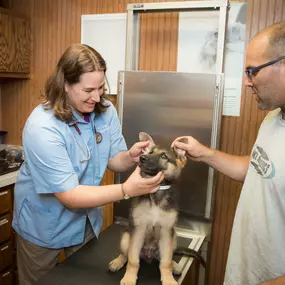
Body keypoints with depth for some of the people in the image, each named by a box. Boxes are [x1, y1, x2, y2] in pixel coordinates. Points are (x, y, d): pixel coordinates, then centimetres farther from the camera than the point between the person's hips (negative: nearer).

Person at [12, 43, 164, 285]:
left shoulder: (106, 111, -13)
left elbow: (112, 160, -8)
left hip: (87, 218, 5)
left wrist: (130, 157, -32)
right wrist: (127, 190, -43)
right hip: (44, 225, -4)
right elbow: (69, 195, -33)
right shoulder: (42, 127, -33)